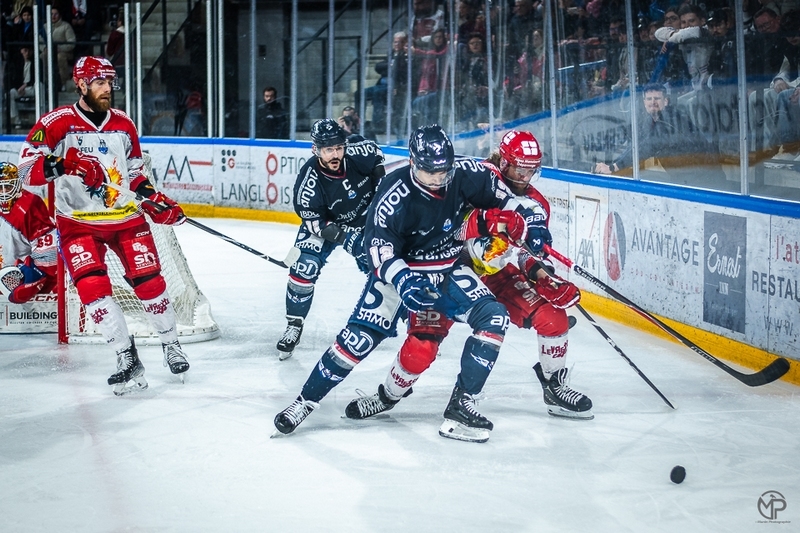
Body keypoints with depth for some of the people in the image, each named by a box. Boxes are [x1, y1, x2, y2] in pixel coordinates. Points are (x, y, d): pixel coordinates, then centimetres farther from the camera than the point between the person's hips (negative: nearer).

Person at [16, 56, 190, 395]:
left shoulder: (123, 124, 8)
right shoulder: (58, 122, -9)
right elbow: (27, 168, -15)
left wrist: (156, 200, 3)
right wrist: (65, 163, -31)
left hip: (126, 216, 3)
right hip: (78, 222, -3)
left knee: (149, 280, -1)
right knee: (92, 287, -15)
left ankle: (171, 345, 20)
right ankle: (127, 360, -7)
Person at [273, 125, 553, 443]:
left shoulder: (465, 175, -15)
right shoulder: (395, 196, -27)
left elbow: (497, 192, 5)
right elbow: (380, 247, -25)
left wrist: (527, 221, -4)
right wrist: (403, 281, -41)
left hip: (448, 269, 4)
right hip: (400, 269, -4)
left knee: (494, 319, -13)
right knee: (360, 337, -16)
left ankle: (461, 404, -9)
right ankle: (305, 401, 0)